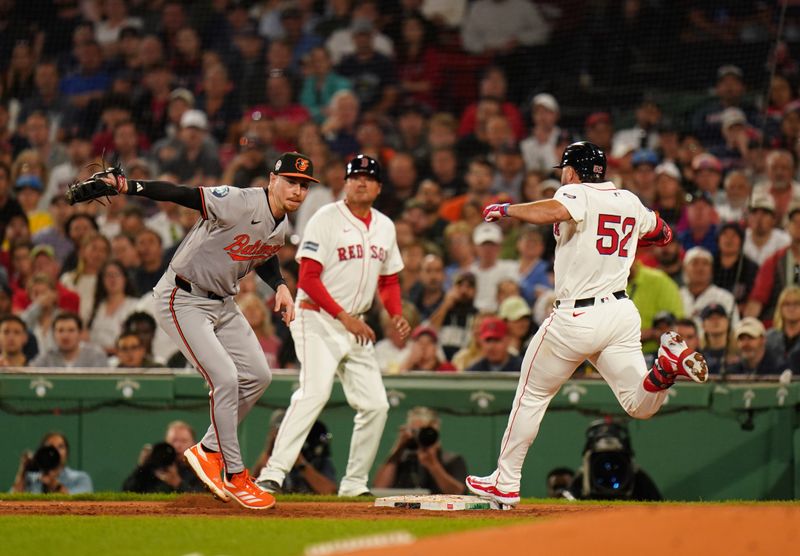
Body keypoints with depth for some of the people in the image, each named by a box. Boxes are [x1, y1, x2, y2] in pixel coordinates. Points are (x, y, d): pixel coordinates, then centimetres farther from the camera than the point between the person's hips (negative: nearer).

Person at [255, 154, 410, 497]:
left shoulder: (385, 227, 12)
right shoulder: (326, 219, -9)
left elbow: (389, 280, 21)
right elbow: (308, 278, -15)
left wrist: (397, 314, 1)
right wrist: (343, 316, -21)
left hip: (356, 326, 7)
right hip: (318, 319, -7)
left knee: (375, 404, 2)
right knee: (314, 392, -25)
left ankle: (355, 483, 15)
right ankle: (274, 473, -29)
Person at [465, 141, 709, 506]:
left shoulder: (577, 195, -8)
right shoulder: (631, 202, 12)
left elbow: (553, 211, -31)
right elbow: (663, 233, 28)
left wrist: (504, 209, -19)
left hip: (576, 318, -5)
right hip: (622, 311, 5)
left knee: (532, 395, 11)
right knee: (640, 405, 2)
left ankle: (506, 483, 15)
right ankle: (667, 364, -28)